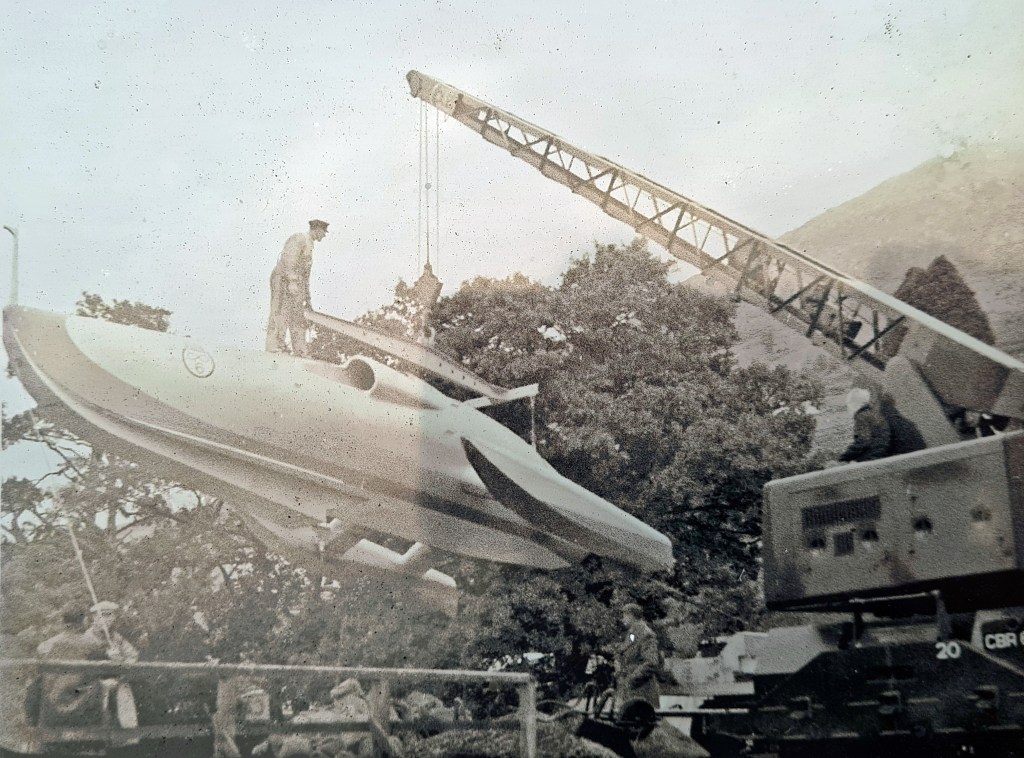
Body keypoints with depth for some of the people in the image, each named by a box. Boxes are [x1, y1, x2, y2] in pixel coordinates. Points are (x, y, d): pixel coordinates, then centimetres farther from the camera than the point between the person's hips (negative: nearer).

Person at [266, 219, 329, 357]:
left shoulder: (308, 245, 25)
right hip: (283, 279, -10)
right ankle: (275, 346, -23)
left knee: (298, 318, 4)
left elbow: (305, 273, 28)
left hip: (295, 282, 10)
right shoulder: (299, 238, -4)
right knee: (281, 314, -17)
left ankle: (301, 351, 1)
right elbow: (289, 260, -19)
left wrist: (307, 297, 26)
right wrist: (292, 282, -28)